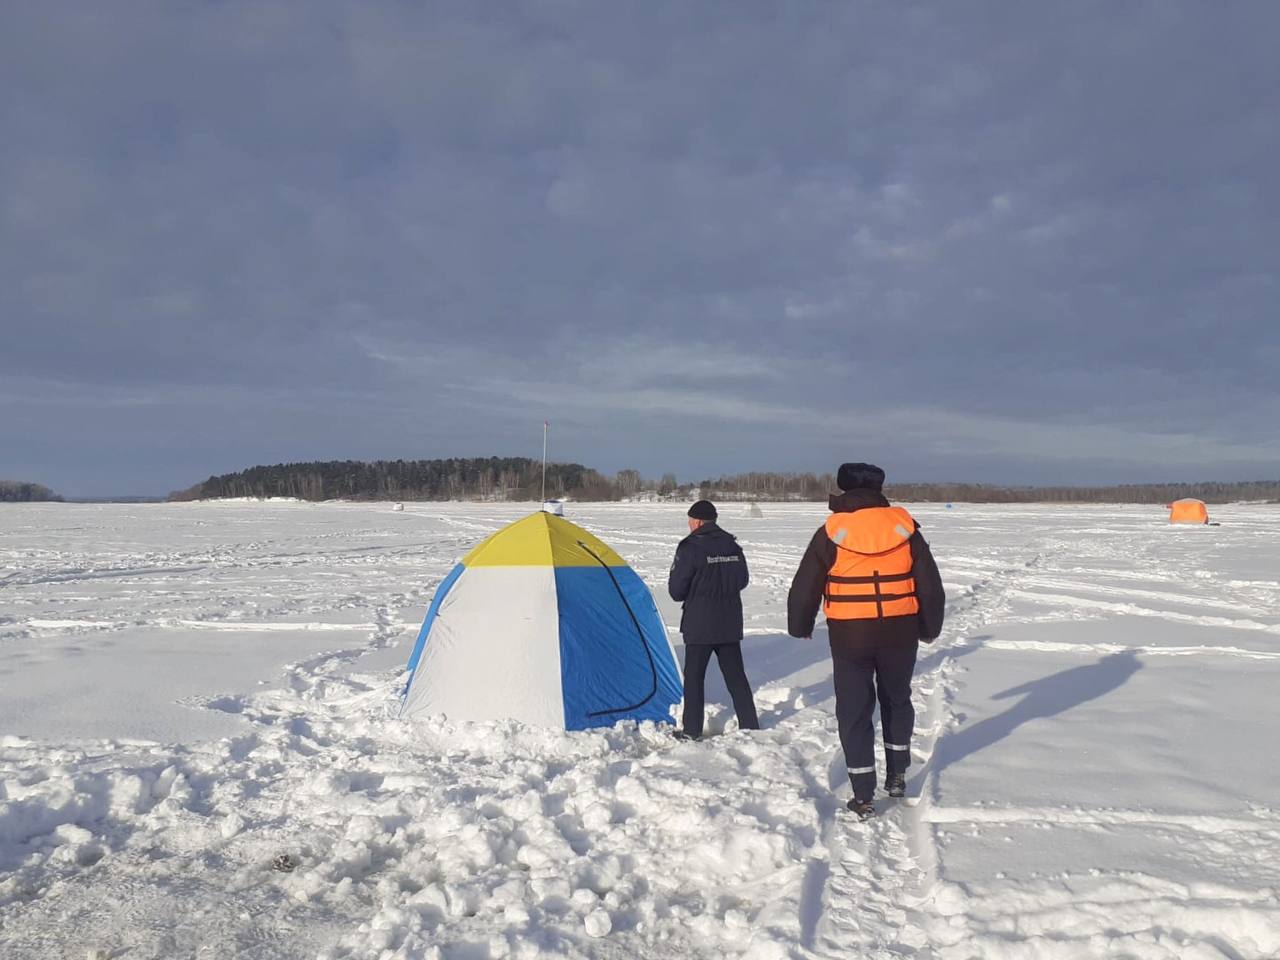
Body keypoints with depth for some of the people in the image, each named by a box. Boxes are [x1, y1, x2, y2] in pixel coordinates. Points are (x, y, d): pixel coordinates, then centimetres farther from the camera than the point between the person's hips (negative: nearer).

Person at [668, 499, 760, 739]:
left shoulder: (690, 548, -14)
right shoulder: (732, 546, 4)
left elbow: (676, 591, -12)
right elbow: (742, 580, 16)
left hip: (699, 624, -5)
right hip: (730, 623, 5)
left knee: (694, 676, 6)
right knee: (735, 674, 13)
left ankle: (692, 730, 10)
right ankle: (750, 725, 16)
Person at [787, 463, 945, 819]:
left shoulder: (831, 533, -6)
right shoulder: (905, 527, -1)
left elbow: (804, 589, -1)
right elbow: (931, 586, 4)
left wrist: (800, 627, 15)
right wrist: (929, 628, 18)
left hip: (849, 637, -2)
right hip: (900, 634, 2)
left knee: (854, 712, 7)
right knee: (897, 700, 24)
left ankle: (863, 797, 9)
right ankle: (897, 775, 31)